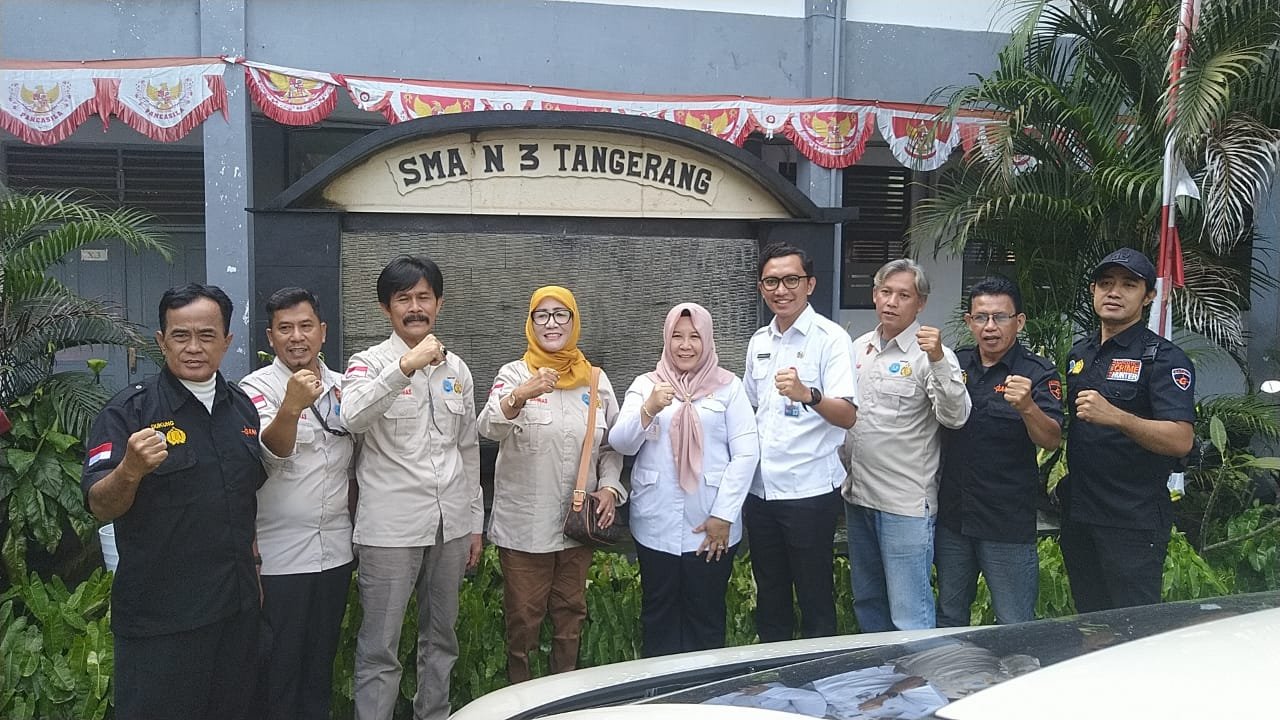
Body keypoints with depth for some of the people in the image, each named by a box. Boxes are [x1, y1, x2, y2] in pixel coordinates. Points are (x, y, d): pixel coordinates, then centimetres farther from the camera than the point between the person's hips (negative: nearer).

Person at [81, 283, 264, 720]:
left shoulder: (242, 407, 7)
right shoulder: (129, 411, -9)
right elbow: (101, 507, -14)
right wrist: (130, 470, -33)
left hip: (237, 609, 5)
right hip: (159, 619, -5)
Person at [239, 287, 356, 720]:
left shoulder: (341, 387, 8)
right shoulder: (258, 387, -9)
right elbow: (273, 449, -29)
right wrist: (291, 406, -45)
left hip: (335, 550, 5)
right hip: (279, 556, -5)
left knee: (322, 659, 18)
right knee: (279, 667, 6)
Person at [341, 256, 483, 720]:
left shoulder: (456, 369, 10)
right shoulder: (370, 363, -5)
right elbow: (353, 418, -27)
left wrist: (475, 522, 14)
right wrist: (406, 365, -35)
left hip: (450, 524, 5)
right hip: (390, 527, -5)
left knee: (441, 638, 17)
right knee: (379, 648, 2)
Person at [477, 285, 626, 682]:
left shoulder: (596, 380, 6)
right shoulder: (514, 374, -5)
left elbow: (612, 445, 12)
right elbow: (488, 427, -23)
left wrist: (609, 486, -5)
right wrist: (521, 395, -41)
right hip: (524, 524, -3)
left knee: (571, 616, 16)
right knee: (523, 619, 7)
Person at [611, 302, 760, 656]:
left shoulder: (728, 386, 2)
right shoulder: (645, 385, 6)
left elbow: (746, 453, -2)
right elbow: (621, 444, -4)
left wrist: (724, 514, -9)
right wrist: (649, 410, -22)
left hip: (711, 527, -1)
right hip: (656, 527, 1)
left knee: (707, 615, 8)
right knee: (659, 614, 10)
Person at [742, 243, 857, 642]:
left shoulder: (831, 338, -10)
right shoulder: (758, 341, 10)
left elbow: (847, 415, -19)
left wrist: (807, 395, -38)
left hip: (809, 491, -6)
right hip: (760, 489, 6)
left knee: (816, 602, 5)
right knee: (769, 598, 18)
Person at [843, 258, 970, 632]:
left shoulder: (929, 353, -10)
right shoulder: (859, 347, 9)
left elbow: (955, 416, -22)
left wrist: (939, 361, -33)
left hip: (906, 502, -7)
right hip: (859, 495, 7)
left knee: (910, 613, -3)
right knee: (866, 602, 20)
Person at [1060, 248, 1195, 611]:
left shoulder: (1164, 358, -9)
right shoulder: (1079, 353, 13)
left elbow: (1181, 440, -22)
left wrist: (1116, 417, -34)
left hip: (1134, 522, -7)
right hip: (1077, 513, 7)